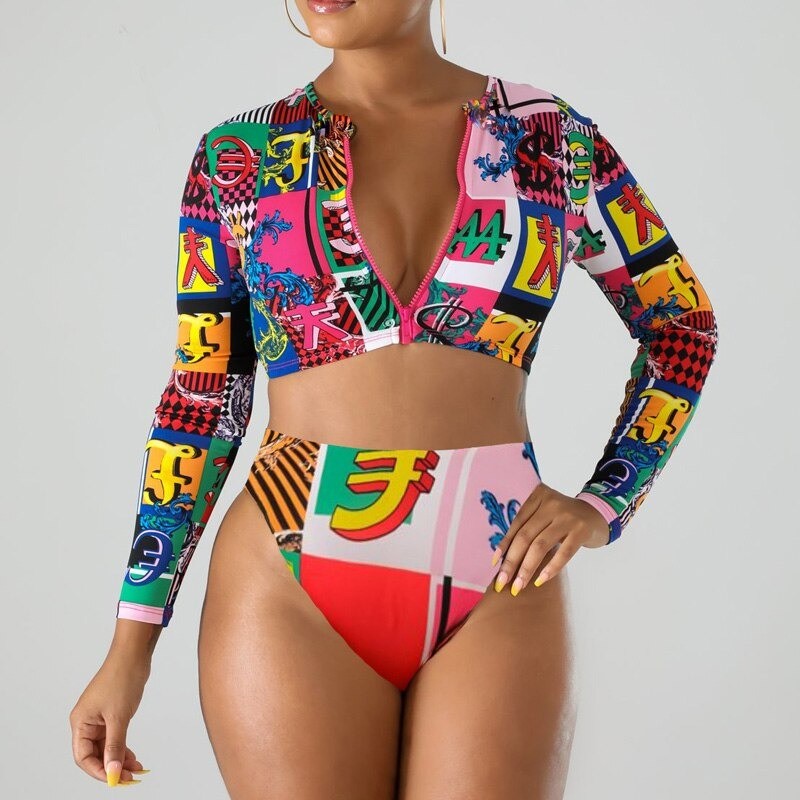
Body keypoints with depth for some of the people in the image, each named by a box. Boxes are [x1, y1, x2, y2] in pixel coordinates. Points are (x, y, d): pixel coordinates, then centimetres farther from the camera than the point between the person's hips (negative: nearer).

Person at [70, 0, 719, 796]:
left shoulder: (552, 138, 4)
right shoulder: (237, 158, 4)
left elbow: (685, 325, 14)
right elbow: (203, 400, 6)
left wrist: (601, 504, 1)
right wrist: (129, 643, 4)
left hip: (498, 597, 1)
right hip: (287, 591, 0)